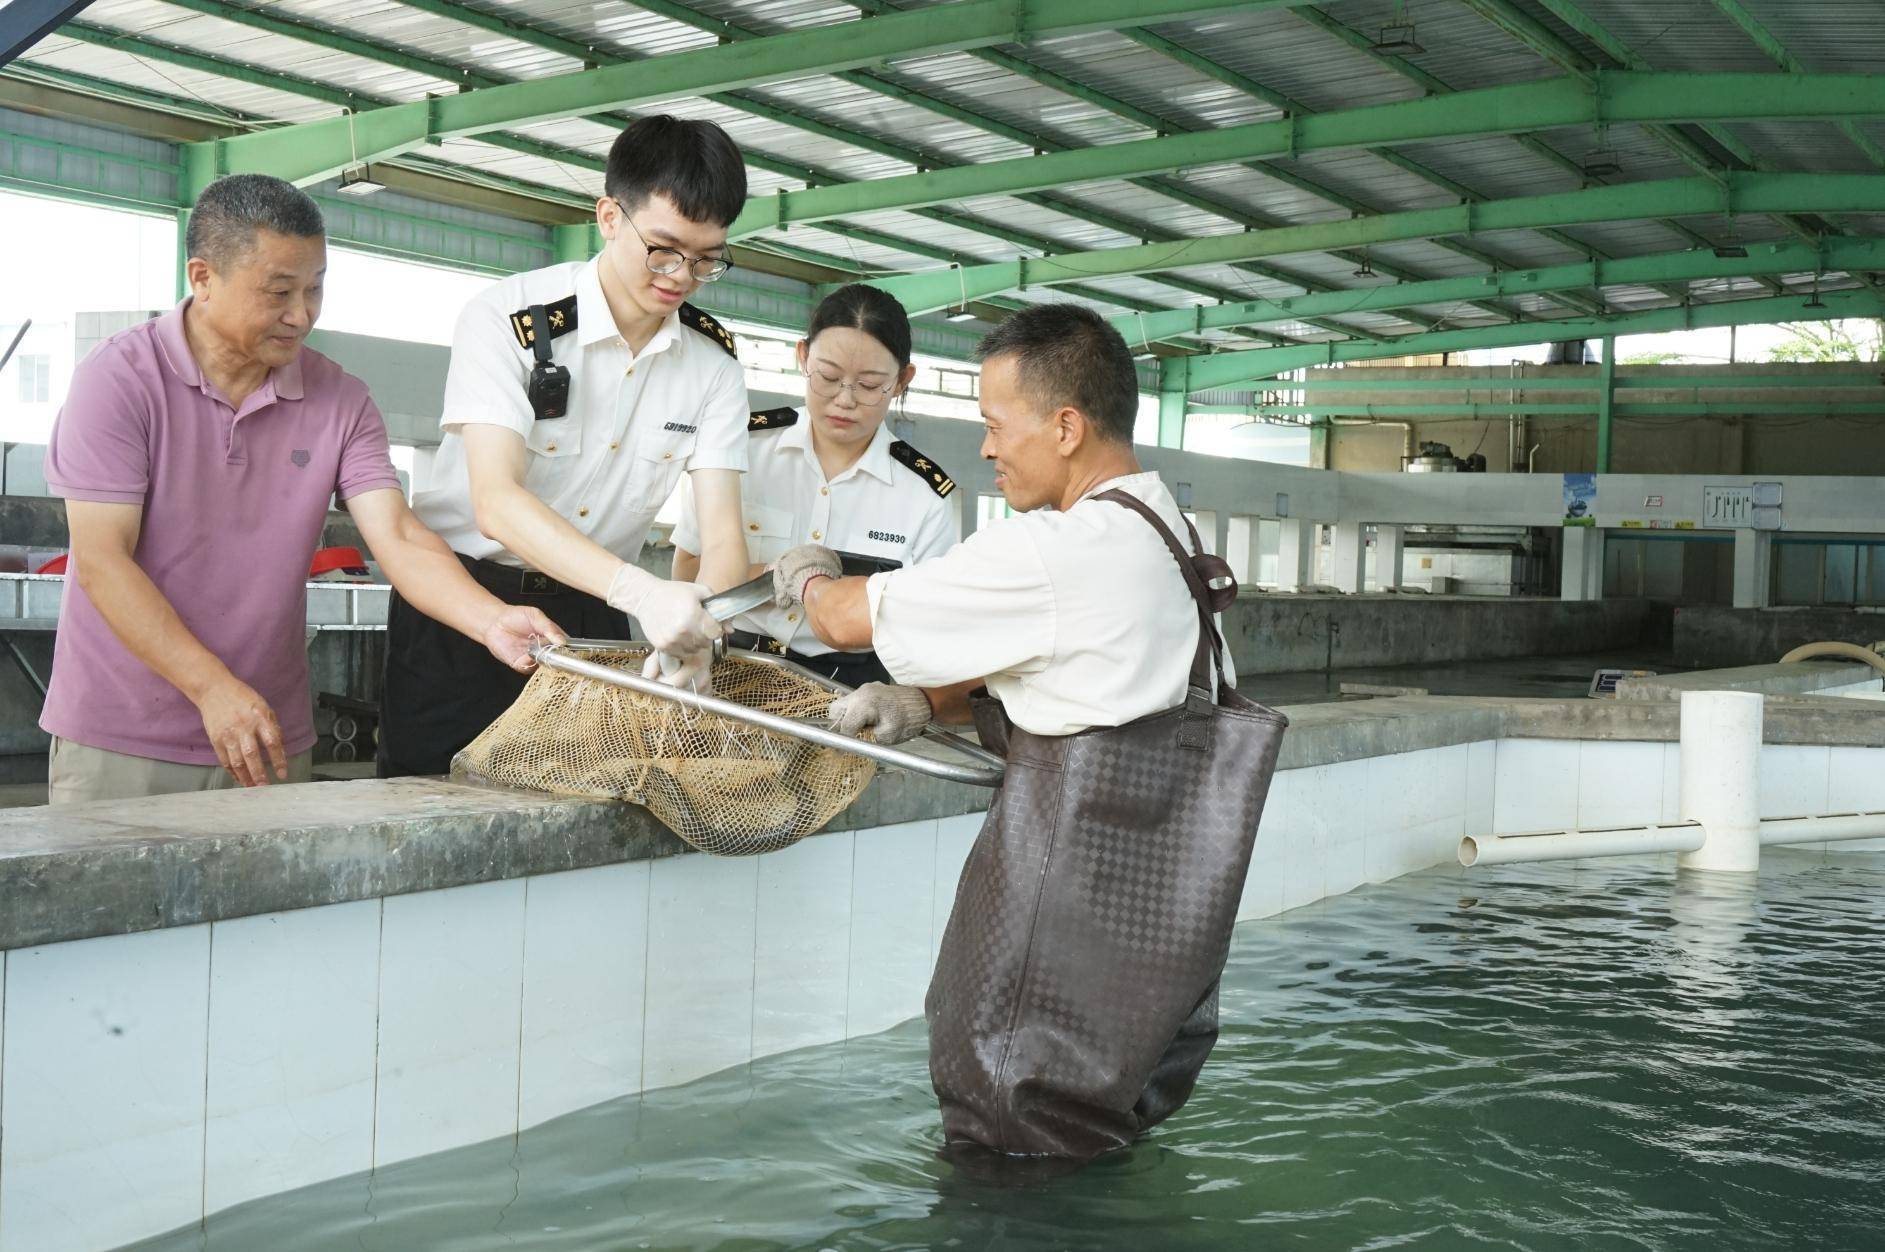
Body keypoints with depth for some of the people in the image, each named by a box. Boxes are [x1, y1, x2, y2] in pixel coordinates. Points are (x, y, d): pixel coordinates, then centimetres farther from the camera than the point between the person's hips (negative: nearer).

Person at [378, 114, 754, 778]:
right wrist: (642, 591, -44)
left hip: (590, 609, 4)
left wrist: (696, 628, -35)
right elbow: (496, 502, -29)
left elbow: (722, 531, -11)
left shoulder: (713, 360, -4)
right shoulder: (507, 319, -17)